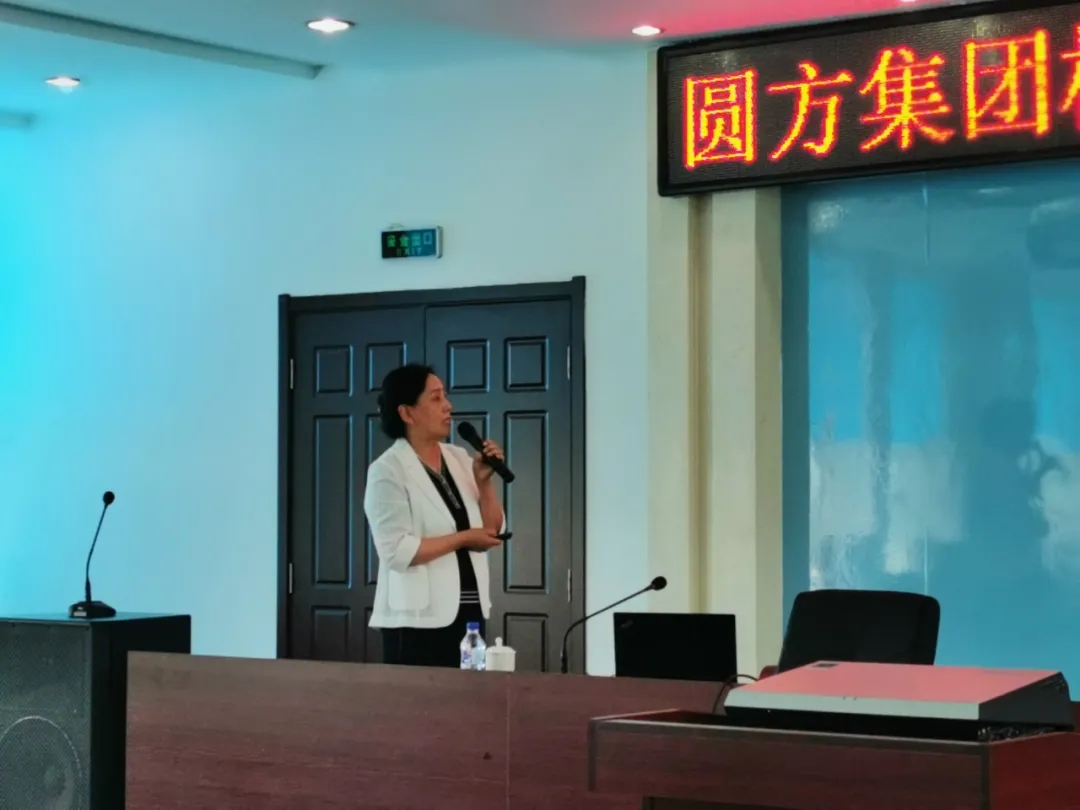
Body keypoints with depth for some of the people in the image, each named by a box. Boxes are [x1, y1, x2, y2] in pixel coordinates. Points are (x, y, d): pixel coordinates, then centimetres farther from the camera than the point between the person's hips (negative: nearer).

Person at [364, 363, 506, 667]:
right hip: (419, 620, -6)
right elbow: (397, 551, -18)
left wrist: (484, 480, -3)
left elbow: (494, 531, 10)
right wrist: (462, 539, -16)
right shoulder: (388, 470, -9)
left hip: (468, 612, 6)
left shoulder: (459, 458, 9)